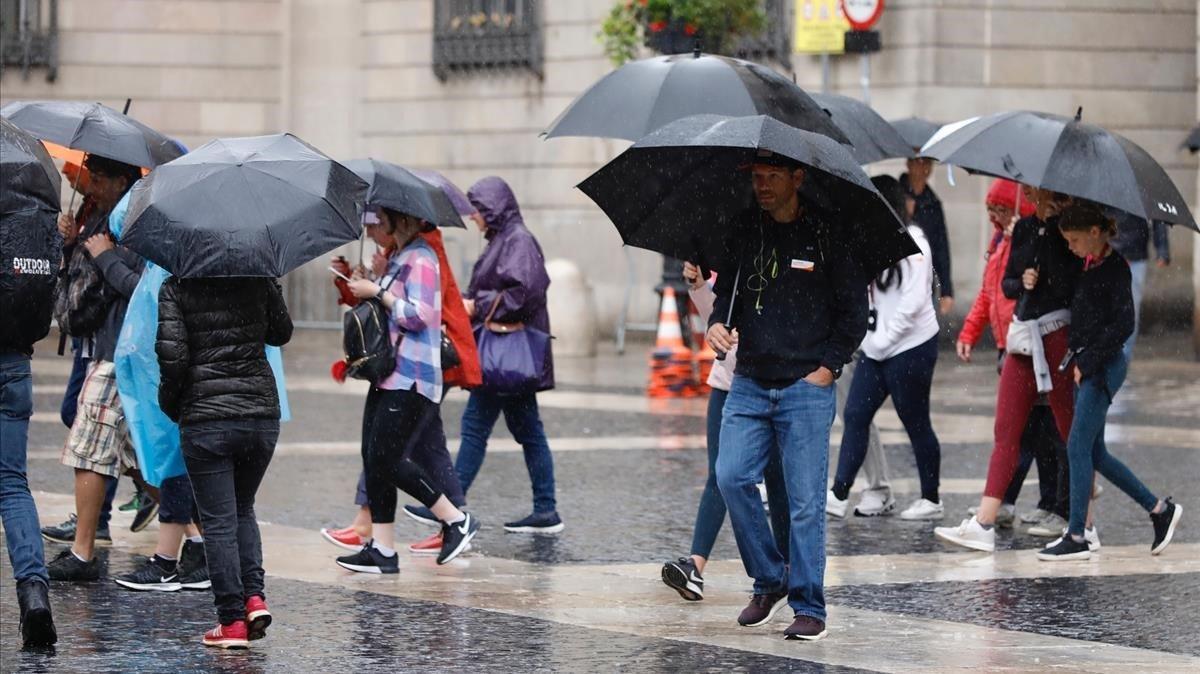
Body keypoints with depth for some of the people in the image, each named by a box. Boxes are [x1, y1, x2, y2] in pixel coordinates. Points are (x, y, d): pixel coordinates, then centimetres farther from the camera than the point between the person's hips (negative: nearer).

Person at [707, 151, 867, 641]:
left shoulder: (826, 237, -3)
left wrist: (829, 366, -6)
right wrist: (717, 324, -3)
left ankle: (809, 608, 3)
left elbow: (854, 311, 0)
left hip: (807, 387, -4)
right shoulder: (744, 233, 8)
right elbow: (728, 289, 19)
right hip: (750, 382, 4)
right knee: (731, 477, -9)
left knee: (805, 500, -3)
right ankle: (769, 580, 9)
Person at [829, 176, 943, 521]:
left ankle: (931, 499, 12)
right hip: (877, 349, 8)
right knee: (855, 415, 2)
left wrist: (882, 339, -16)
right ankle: (839, 493, 2)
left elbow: (913, 301, -19)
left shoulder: (911, 244, -14)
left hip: (910, 349, -8)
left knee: (916, 423, 1)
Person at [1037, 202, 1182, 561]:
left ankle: (1076, 537, -7)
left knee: (1078, 447, -9)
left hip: (1104, 366, -9)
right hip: (1088, 365, 9)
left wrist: (1087, 361, -17)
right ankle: (1159, 509, 20)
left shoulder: (1114, 268, -12)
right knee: (1094, 453, 11)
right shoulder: (1091, 267, 13)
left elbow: (1123, 325, -18)